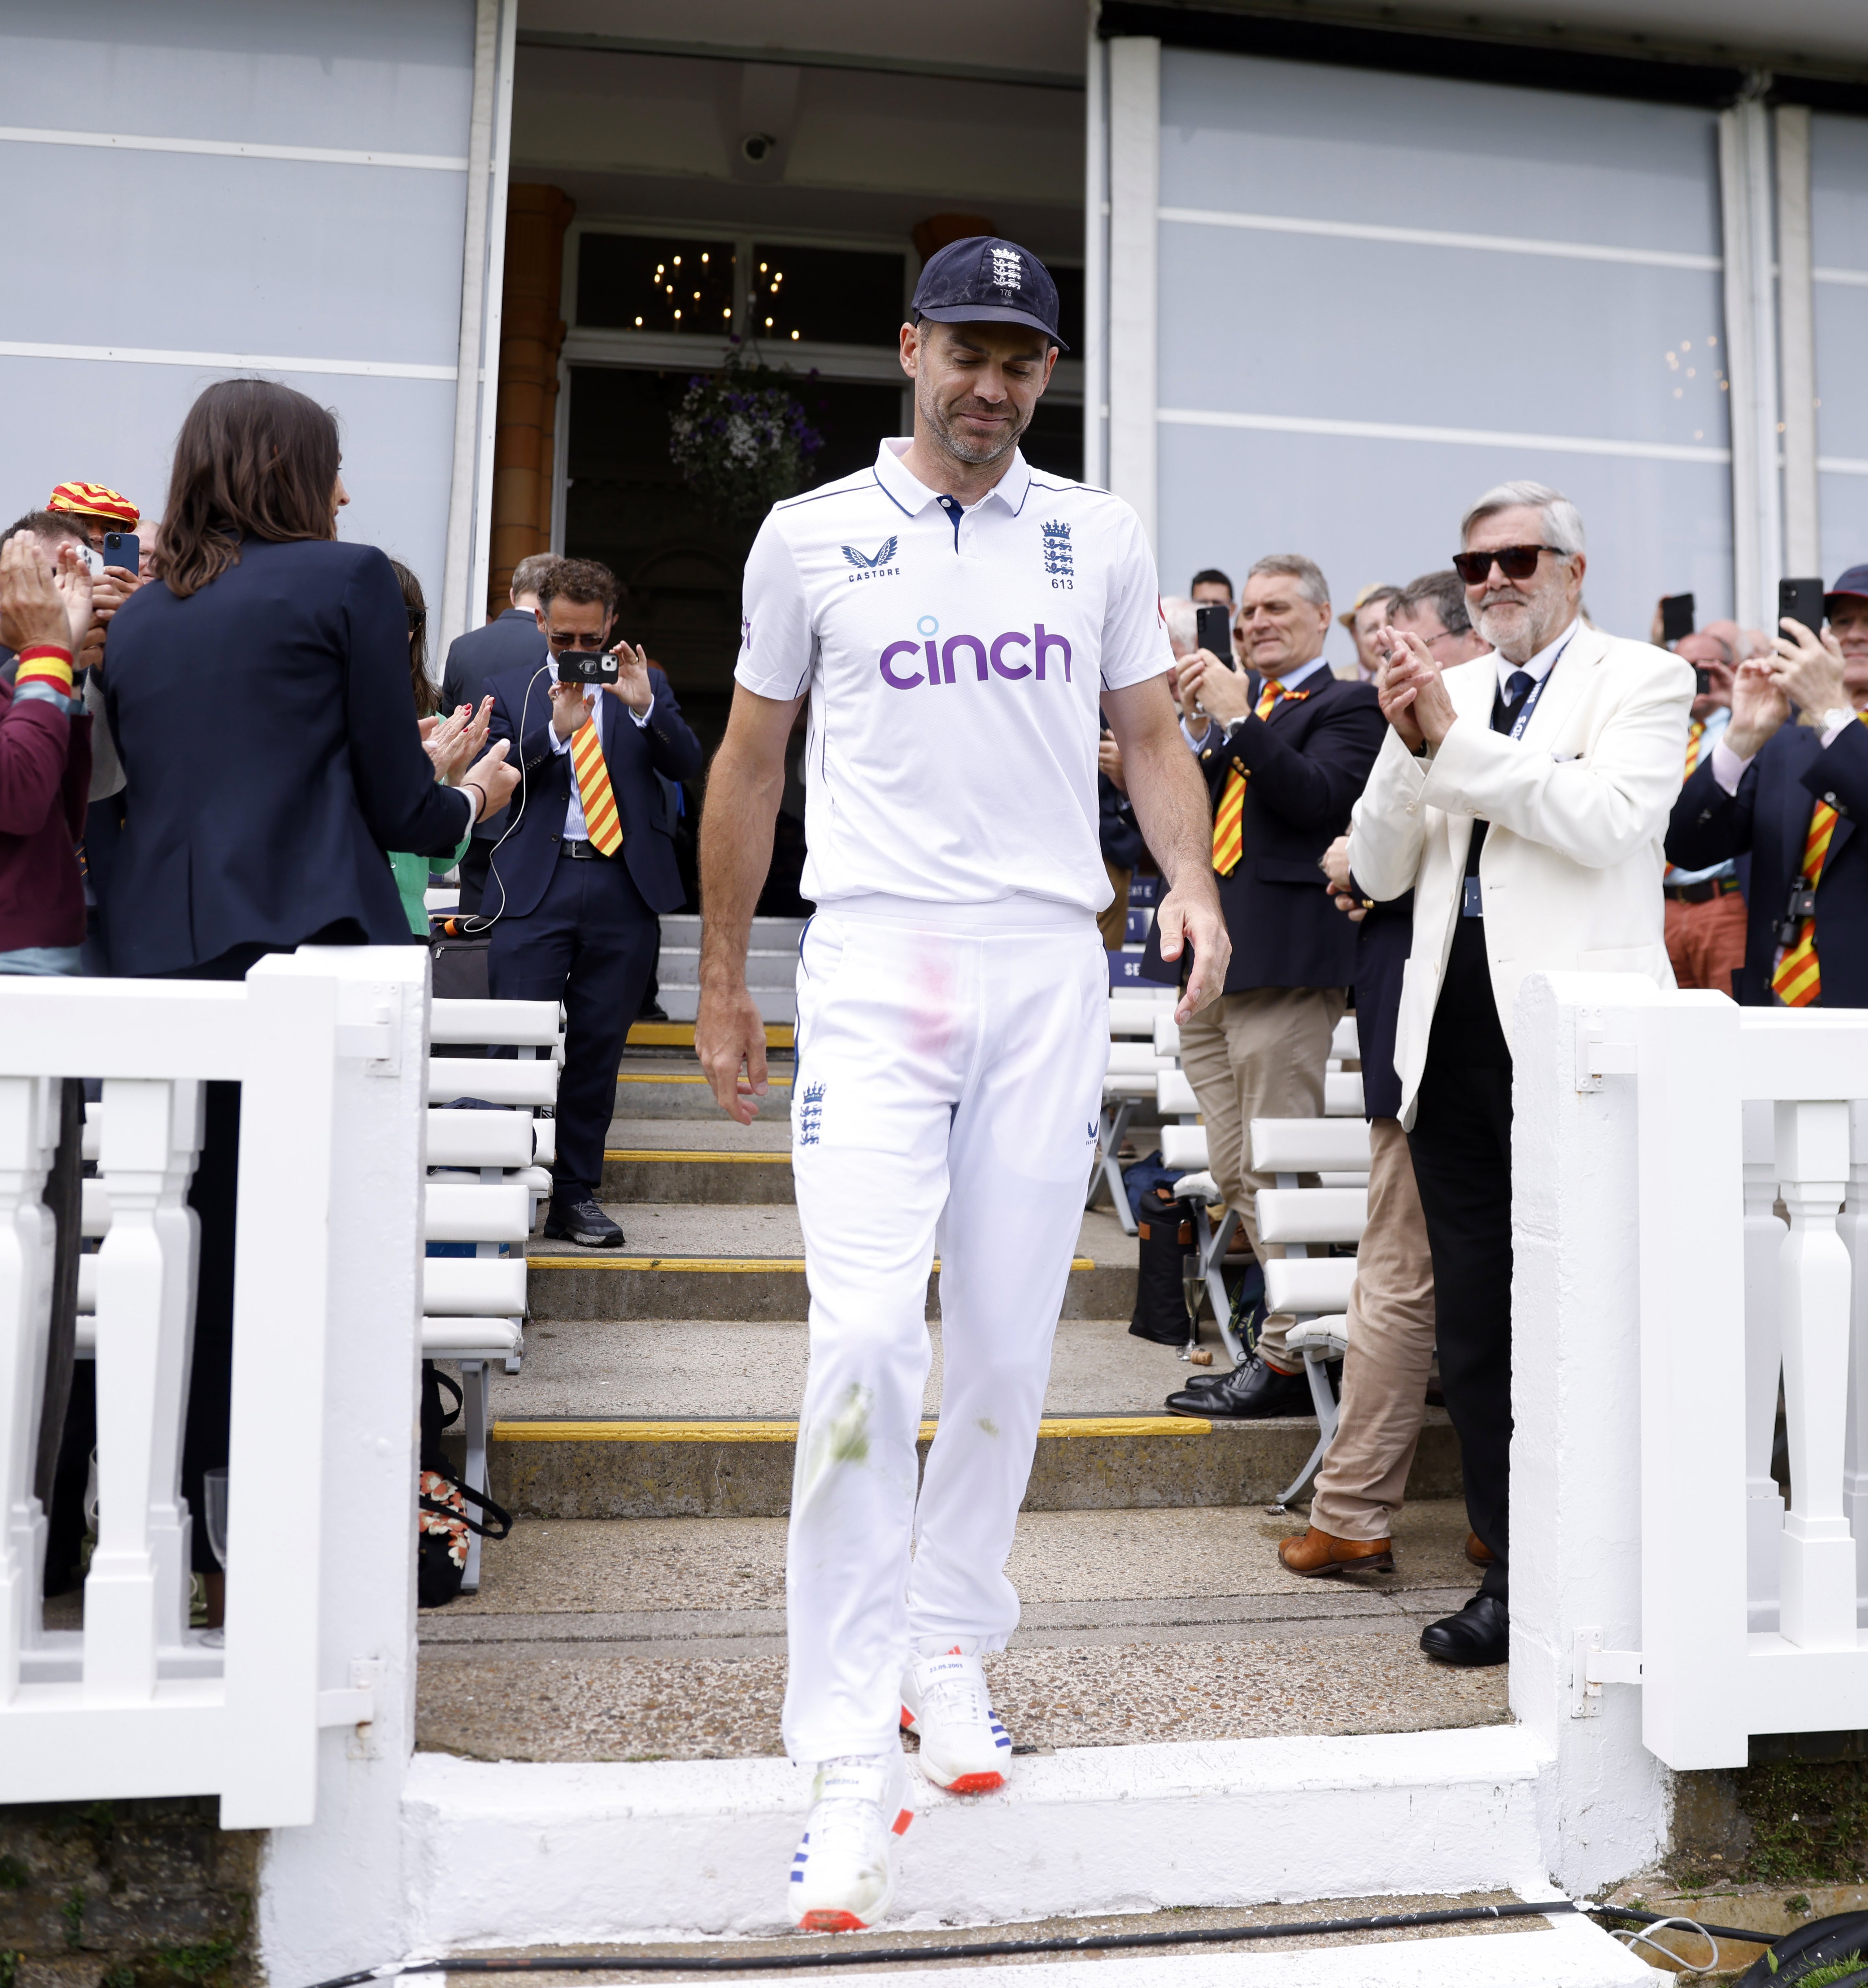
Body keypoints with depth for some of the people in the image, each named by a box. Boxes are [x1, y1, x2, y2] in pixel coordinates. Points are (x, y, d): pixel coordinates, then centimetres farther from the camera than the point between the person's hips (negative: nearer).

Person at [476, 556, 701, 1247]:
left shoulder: (644, 684, 14)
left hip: (623, 886, 1)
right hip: (536, 886, -1)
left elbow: (687, 765, 1)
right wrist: (556, 729, -16)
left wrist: (644, 706, -15)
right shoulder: (509, 689, 12)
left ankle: (576, 1195, 16)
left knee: (598, 1048, 6)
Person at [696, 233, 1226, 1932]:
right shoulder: (811, 536, 8)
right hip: (875, 964, -2)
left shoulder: (1099, 537, 13)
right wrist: (721, 986, 11)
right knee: (867, 1340, -14)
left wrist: (1192, 880, -8)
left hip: (1053, 964, 3)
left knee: (1011, 1346, 6)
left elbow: (1150, 733, 13)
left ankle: (953, 1644, 26)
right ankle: (852, 1758, -5)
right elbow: (751, 761, 12)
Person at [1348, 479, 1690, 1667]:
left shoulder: (1643, 681, 4)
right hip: (1456, 1025, 5)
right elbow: (1381, 872, 11)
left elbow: (1610, 819, -15)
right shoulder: (1444, 692, 16)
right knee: (1477, 1320, 9)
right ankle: (1514, 1571, 21)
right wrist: (1408, 745, -4)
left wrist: (1456, 738, -14)